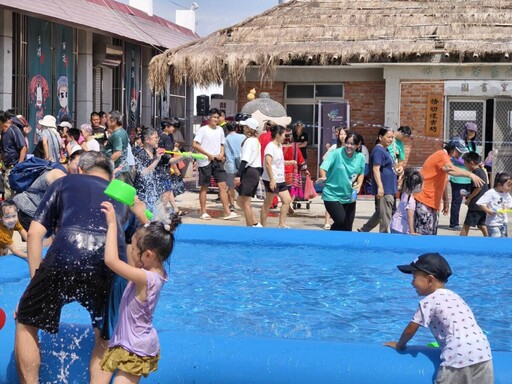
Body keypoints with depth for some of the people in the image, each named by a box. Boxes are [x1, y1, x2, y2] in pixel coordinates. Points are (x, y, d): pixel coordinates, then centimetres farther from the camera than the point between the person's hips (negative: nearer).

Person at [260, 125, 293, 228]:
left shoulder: (279, 146, 15)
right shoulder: (270, 146, -14)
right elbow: (268, 163, -24)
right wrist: (272, 179, -28)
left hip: (280, 180, 9)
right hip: (271, 180, -9)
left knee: (287, 200, 6)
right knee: (268, 203, -2)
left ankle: (282, 224, 11)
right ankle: (263, 225, 6)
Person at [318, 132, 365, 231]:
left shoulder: (360, 157, 0)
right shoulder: (336, 154, -14)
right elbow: (324, 167, -18)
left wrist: (359, 184, -2)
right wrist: (323, 177, -38)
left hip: (349, 197, 5)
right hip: (332, 196, -5)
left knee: (348, 227, 7)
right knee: (341, 222, -19)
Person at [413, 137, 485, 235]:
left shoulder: (445, 157, 17)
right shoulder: (442, 155, -13)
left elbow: (443, 183, 23)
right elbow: (451, 169, -36)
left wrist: (446, 201, 21)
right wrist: (470, 174, -43)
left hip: (432, 203, 10)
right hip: (423, 202, -10)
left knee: (432, 234, 8)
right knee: (423, 234, -13)